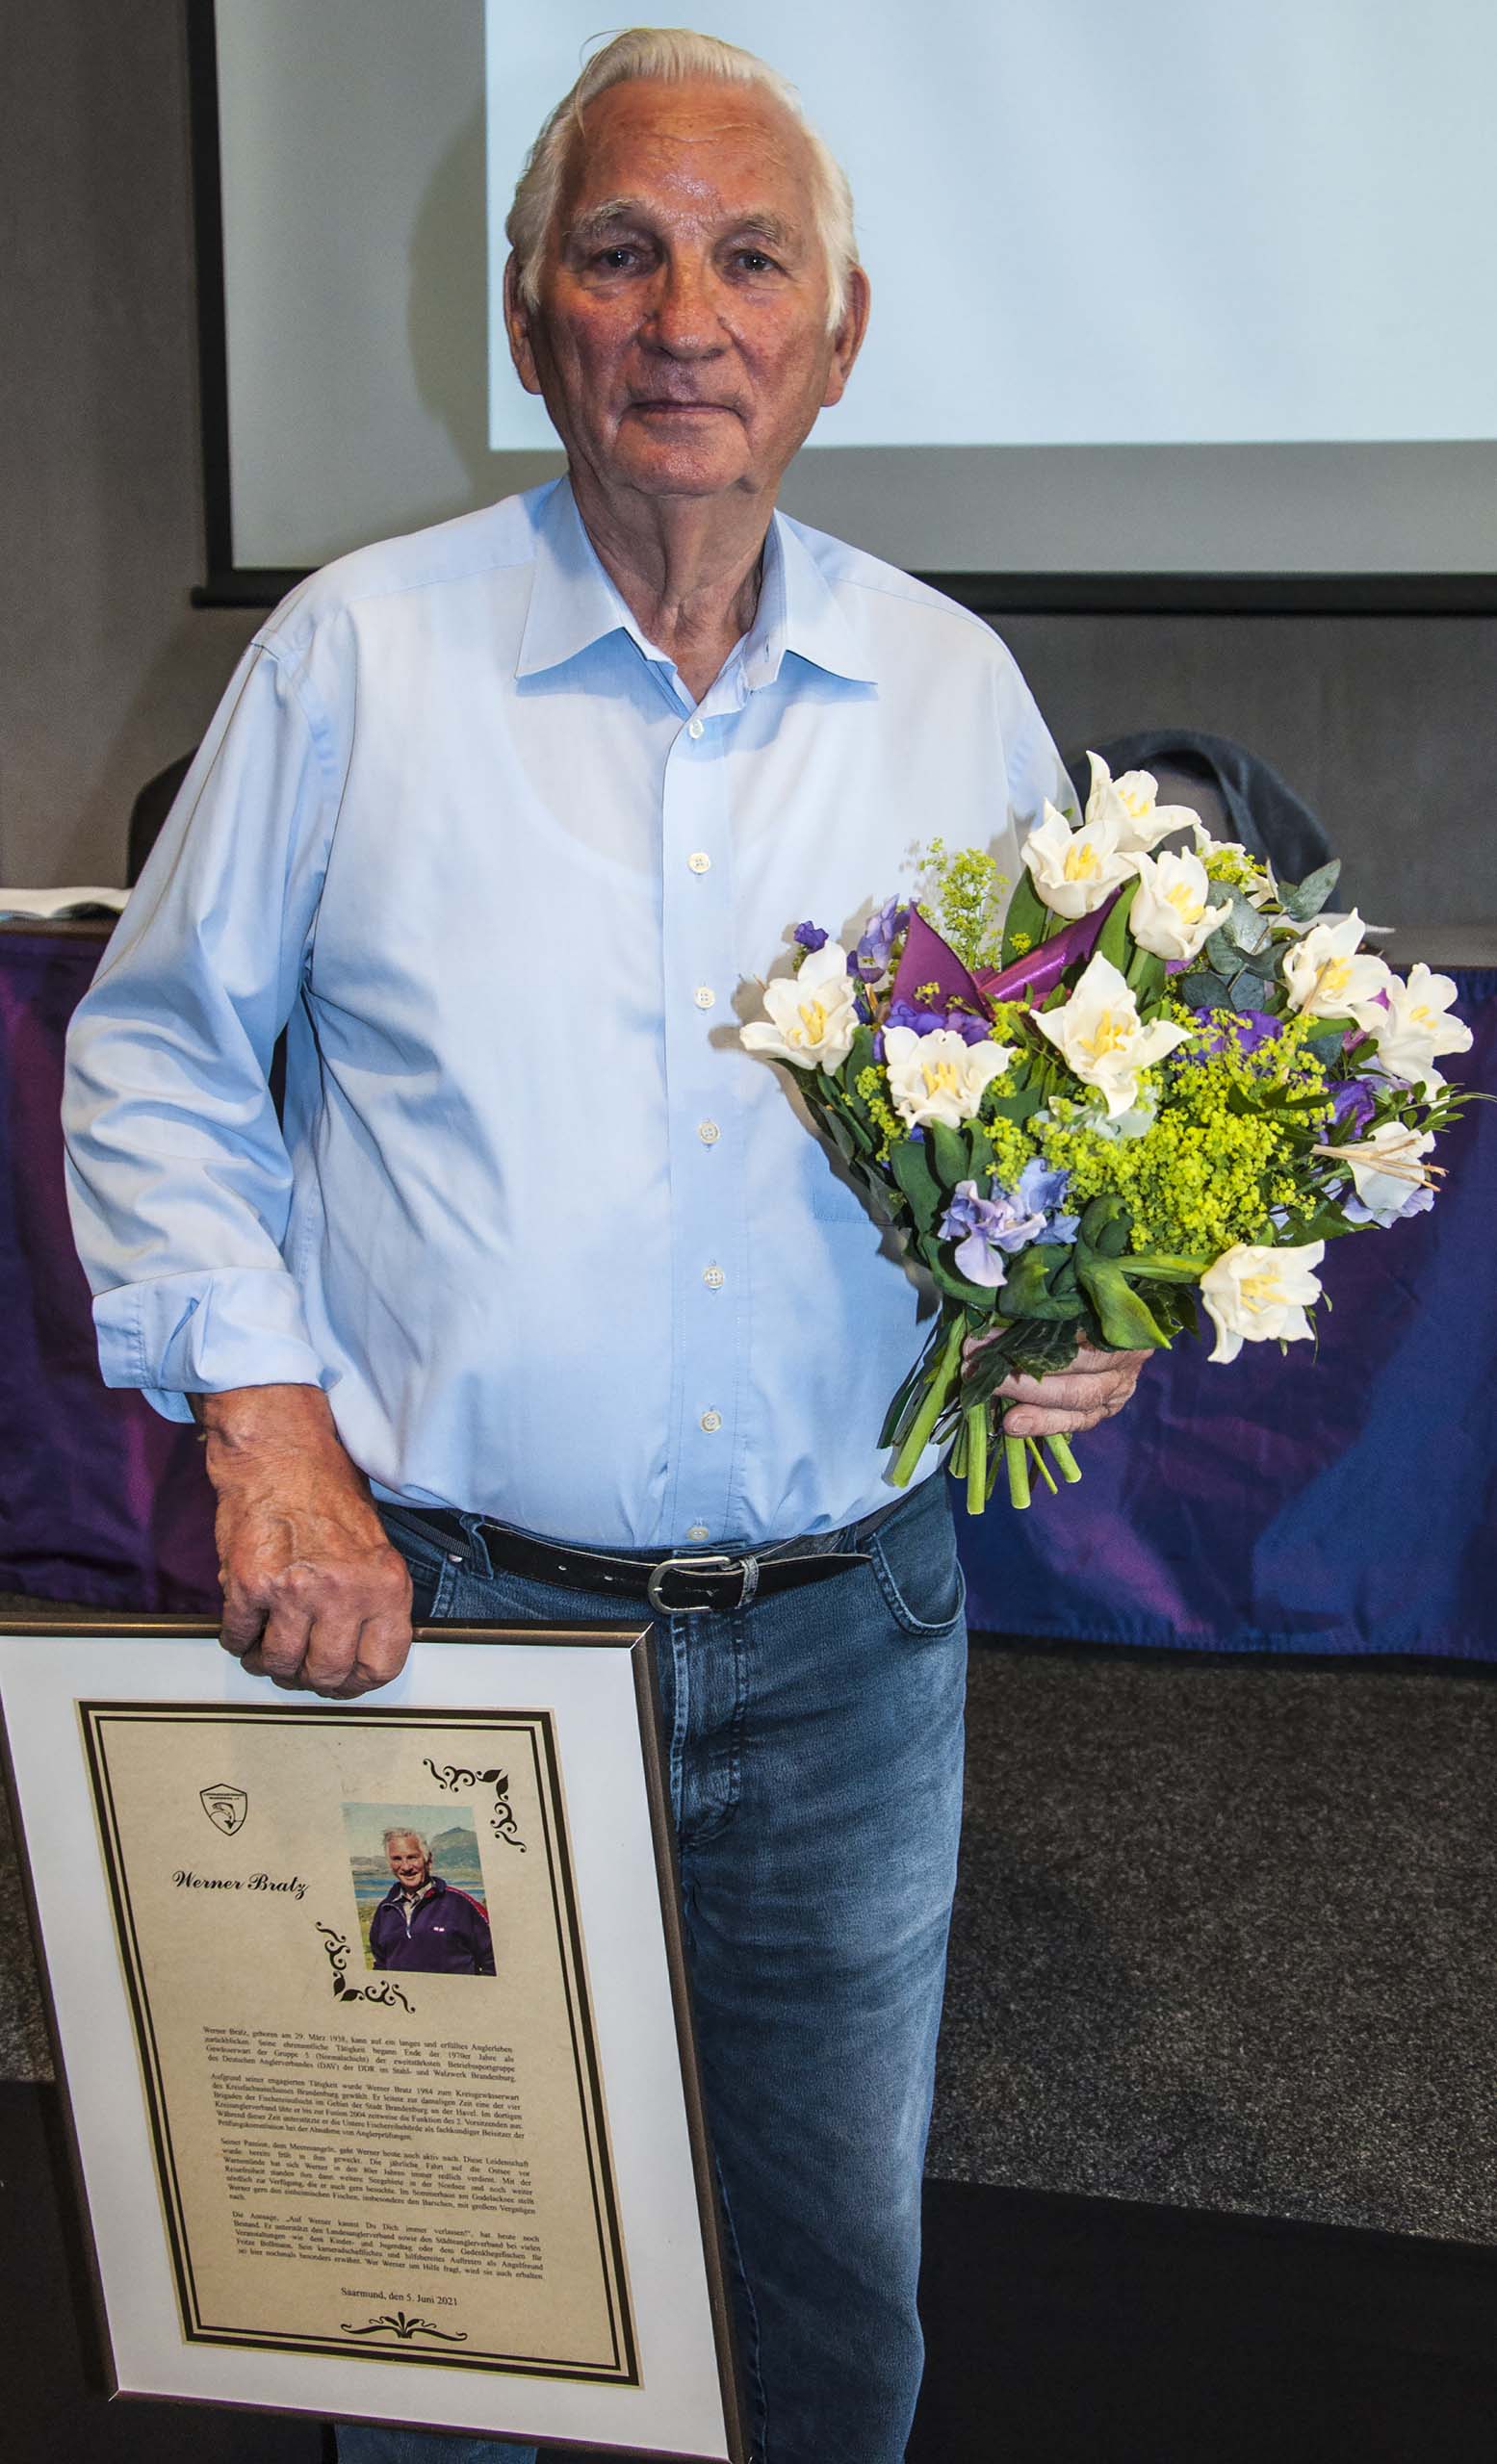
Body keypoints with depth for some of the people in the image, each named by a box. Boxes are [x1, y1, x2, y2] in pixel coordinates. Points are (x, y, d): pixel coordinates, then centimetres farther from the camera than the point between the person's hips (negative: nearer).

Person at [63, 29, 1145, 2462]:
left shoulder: (957, 690, 3)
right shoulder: (357, 651, -4)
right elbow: (156, 1055, 2)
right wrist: (268, 1426, -10)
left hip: (847, 1643, 2)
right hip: (441, 1616, -2)